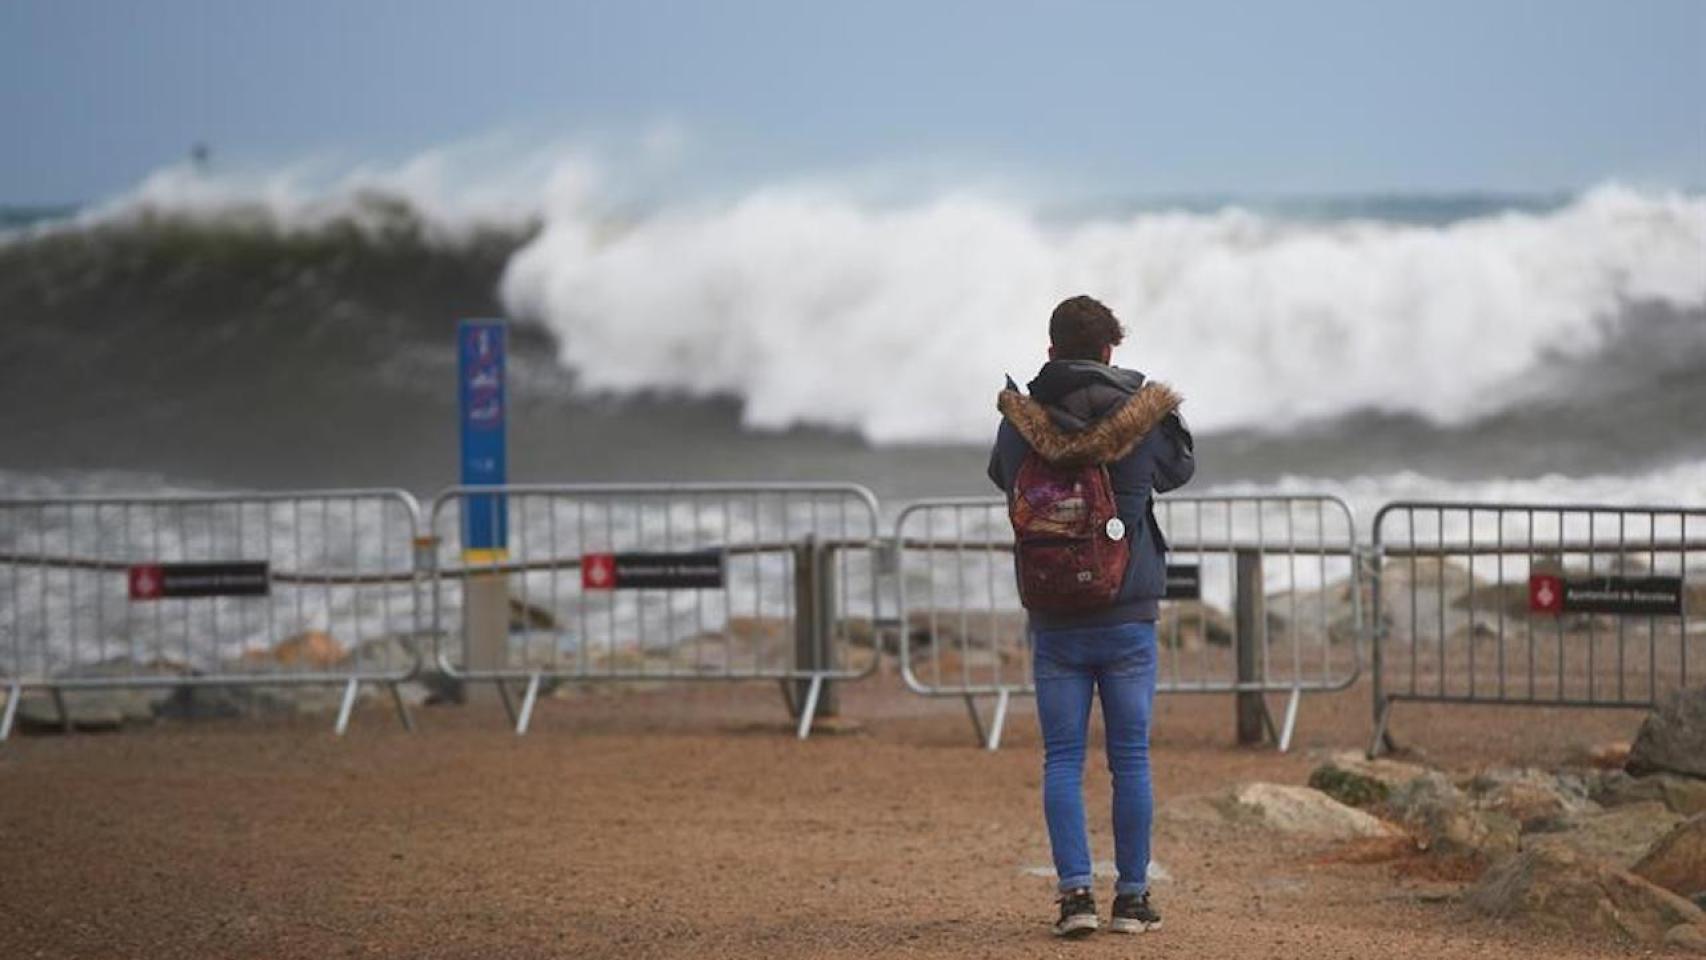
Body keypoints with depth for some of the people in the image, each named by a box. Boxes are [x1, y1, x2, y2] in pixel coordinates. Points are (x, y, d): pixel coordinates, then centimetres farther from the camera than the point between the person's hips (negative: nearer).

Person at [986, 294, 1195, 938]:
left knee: (1062, 760, 4)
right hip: (1128, 620, -1)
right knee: (1130, 759, 6)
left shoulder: (1019, 425, -4)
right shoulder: (1141, 421, -6)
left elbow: (1001, 475, 16)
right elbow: (1180, 470, 14)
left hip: (1054, 625, 1)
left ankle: (1075, 891, -5)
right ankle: (1132, 897, 7)